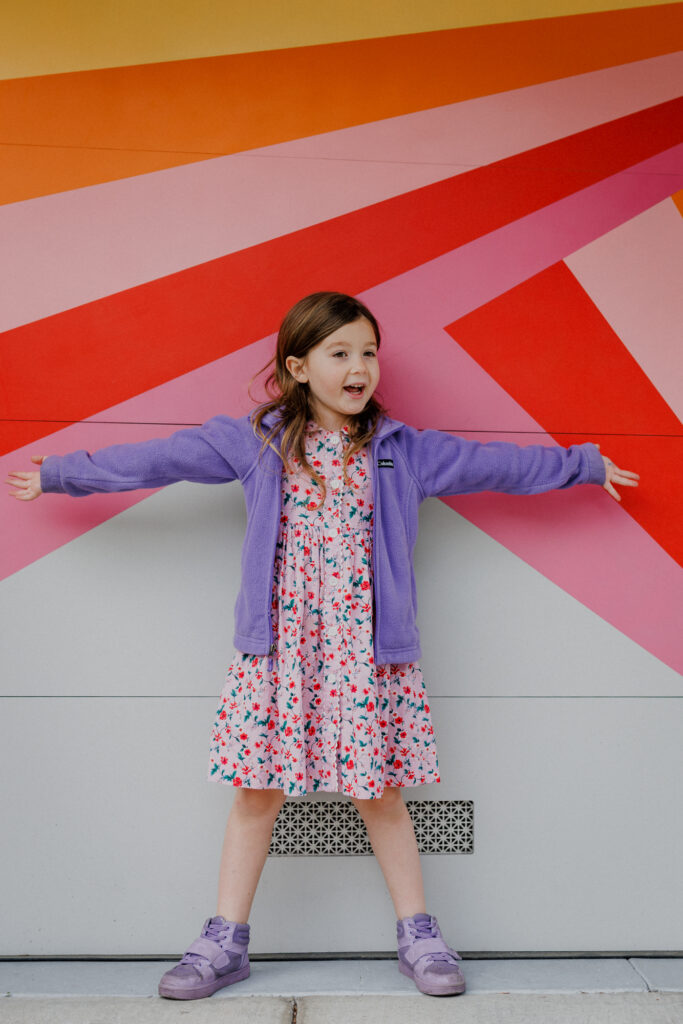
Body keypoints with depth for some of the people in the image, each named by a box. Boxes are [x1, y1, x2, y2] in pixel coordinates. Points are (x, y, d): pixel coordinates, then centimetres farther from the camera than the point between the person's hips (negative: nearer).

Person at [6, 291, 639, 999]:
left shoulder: (403, 450, 6)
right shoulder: (254, 441, 3)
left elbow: (496, 463, 15)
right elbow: (160, 458, 6)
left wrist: (585, 464, 23)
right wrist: (59, 474, 10)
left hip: (369, 652, 1)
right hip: (278, 648, 0)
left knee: (381, 795, 8)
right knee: (257, 794, 7)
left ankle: (418, 936, 27)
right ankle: (224, 943, 24)